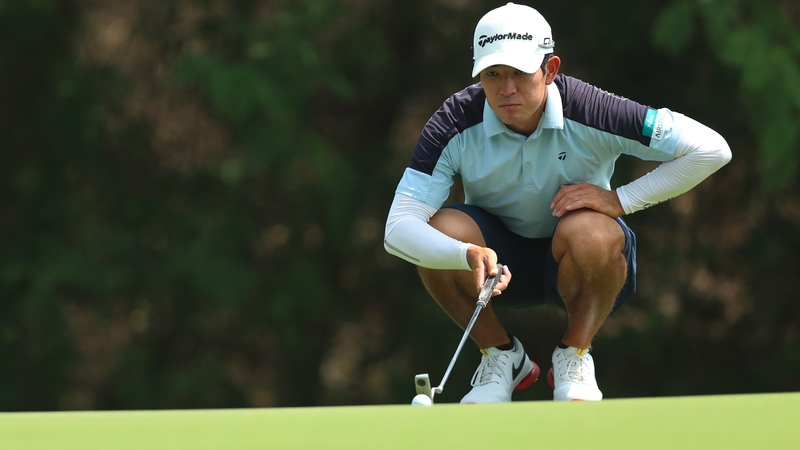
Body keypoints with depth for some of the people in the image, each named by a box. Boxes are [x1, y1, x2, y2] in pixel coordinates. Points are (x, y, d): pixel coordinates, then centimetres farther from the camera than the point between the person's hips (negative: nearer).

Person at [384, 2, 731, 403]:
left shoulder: (588, 114, -26)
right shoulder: (455, 126, -22)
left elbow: (710, 149, -24)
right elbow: (397, 229, -30)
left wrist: (620, 201, -26)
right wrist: (469, 255, -49)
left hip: (576, 264, -2)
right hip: (500, 258, 2)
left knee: (590, 232, -36)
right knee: (439, 231, -30)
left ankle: (574, 355, -6)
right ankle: (500, 355, -2)